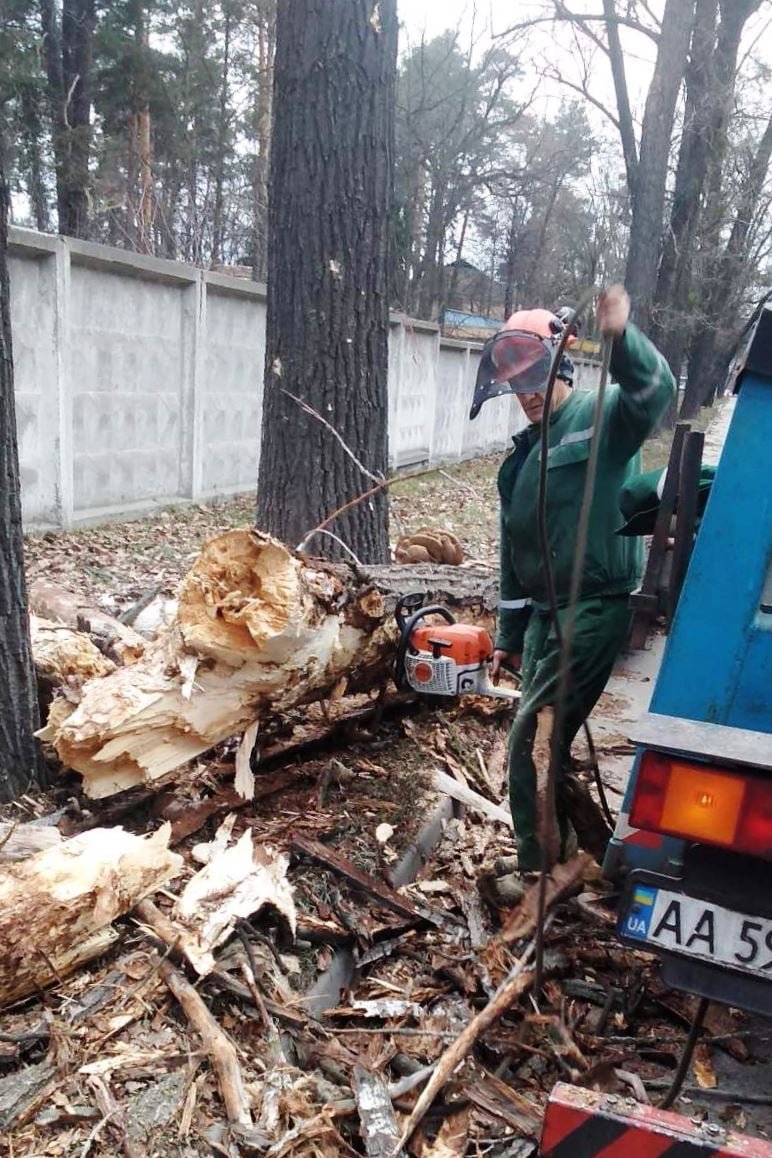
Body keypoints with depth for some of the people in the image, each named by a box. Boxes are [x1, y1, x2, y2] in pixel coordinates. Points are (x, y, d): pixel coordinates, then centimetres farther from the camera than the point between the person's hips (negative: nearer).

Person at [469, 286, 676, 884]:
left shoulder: (603, 417, -3)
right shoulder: (523, 457, 18)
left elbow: (655, 392, -28)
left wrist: (621, 336, -47)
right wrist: (508, 637, 19)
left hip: (598, 605, -8)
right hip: (545, 612, 8)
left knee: (532, 737, -12)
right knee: (542, 734, 12)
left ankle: (537, 864, 3)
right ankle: (549, 856, 27)